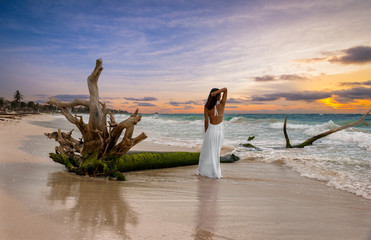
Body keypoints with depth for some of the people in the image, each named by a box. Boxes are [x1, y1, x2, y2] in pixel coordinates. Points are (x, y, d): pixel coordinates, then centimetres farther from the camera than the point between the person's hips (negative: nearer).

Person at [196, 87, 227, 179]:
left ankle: (203, 171, 17)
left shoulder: (207, 107, -6)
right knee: (216, 151, 12)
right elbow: (225, 89, -5)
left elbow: (206, 121, -6)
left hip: (211, 129, -1)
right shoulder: (222, 104, -7)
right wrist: (216, 92, -18)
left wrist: (206, 133, 4)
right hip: (220, 129, 1)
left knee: (207, 151, 11)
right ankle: (215, 172, 15)